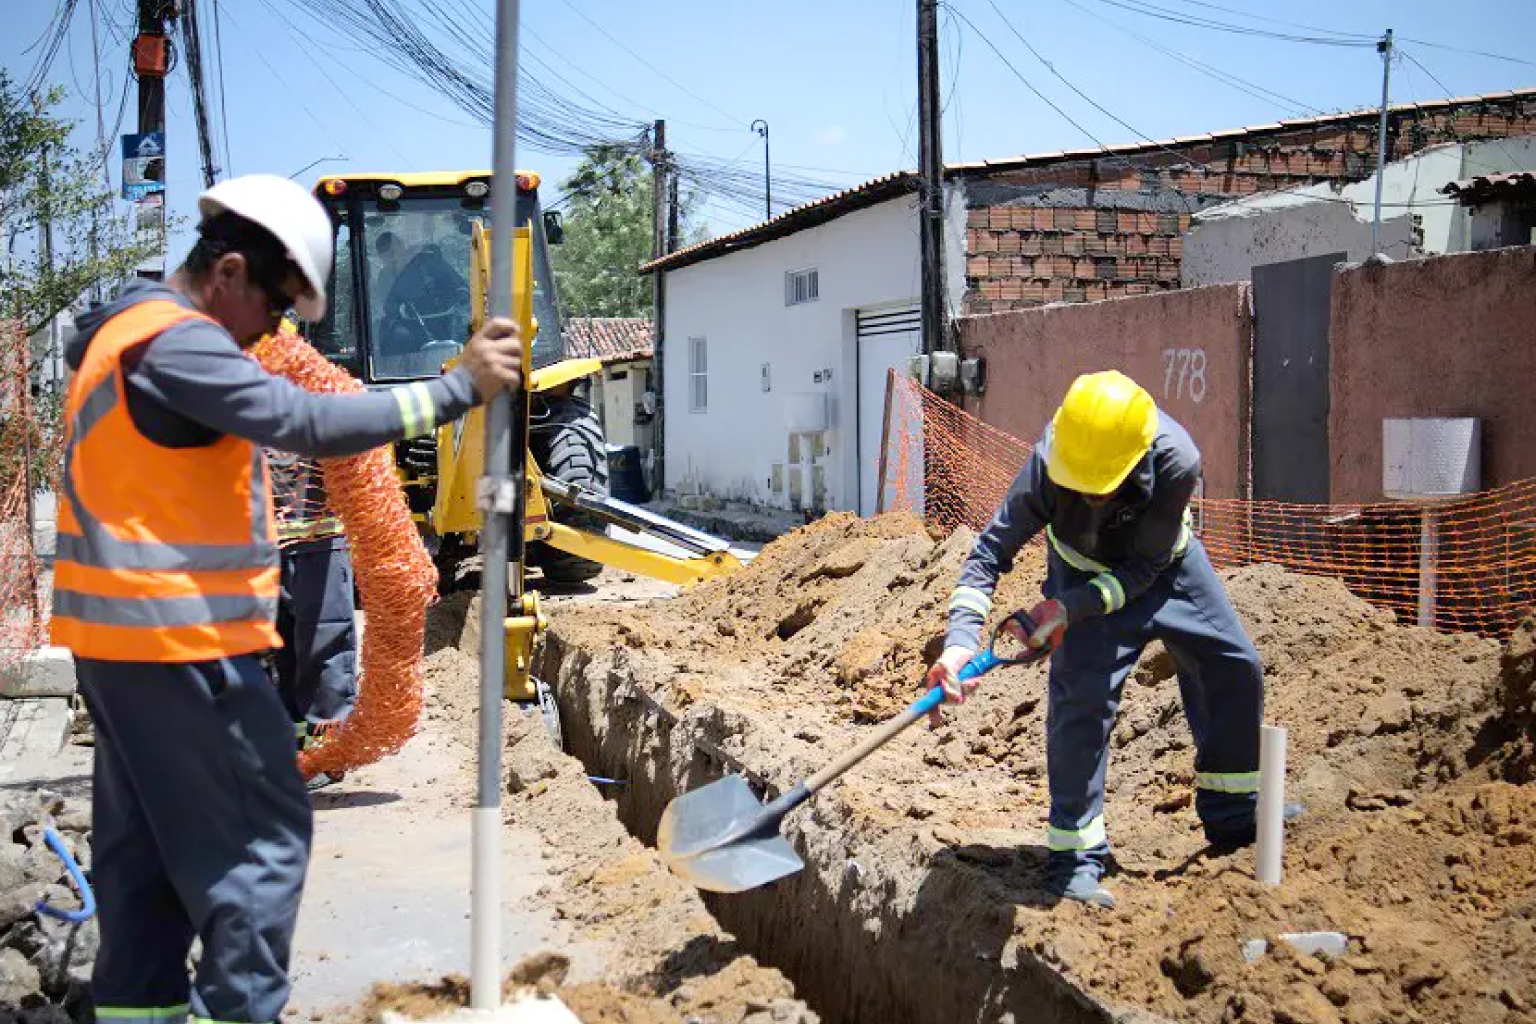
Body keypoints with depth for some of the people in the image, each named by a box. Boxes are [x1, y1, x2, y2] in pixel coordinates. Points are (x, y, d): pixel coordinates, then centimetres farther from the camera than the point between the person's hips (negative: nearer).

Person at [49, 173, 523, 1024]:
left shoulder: (126, 331, 15)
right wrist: (461, 386, -25)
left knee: (145, 840, 15)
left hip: (122, 633, 10)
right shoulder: (176, 343, -18)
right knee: (262, 833, -3)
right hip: (179, 637, -10)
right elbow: (310, 424, -28)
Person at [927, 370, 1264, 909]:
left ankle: (1233, 817, 26)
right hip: (1085, 571, -2)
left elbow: (1143, 567, -29)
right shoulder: (1048, 464, -37)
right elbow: (991, 550, -31)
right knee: (1082, 696, -17)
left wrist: (1068, 607, -39)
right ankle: (1073, 858, -9)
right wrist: (959, 639, -44)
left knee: (1234, 667, 4)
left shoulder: (1176, 461, -38)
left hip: (1166, 567, 2)